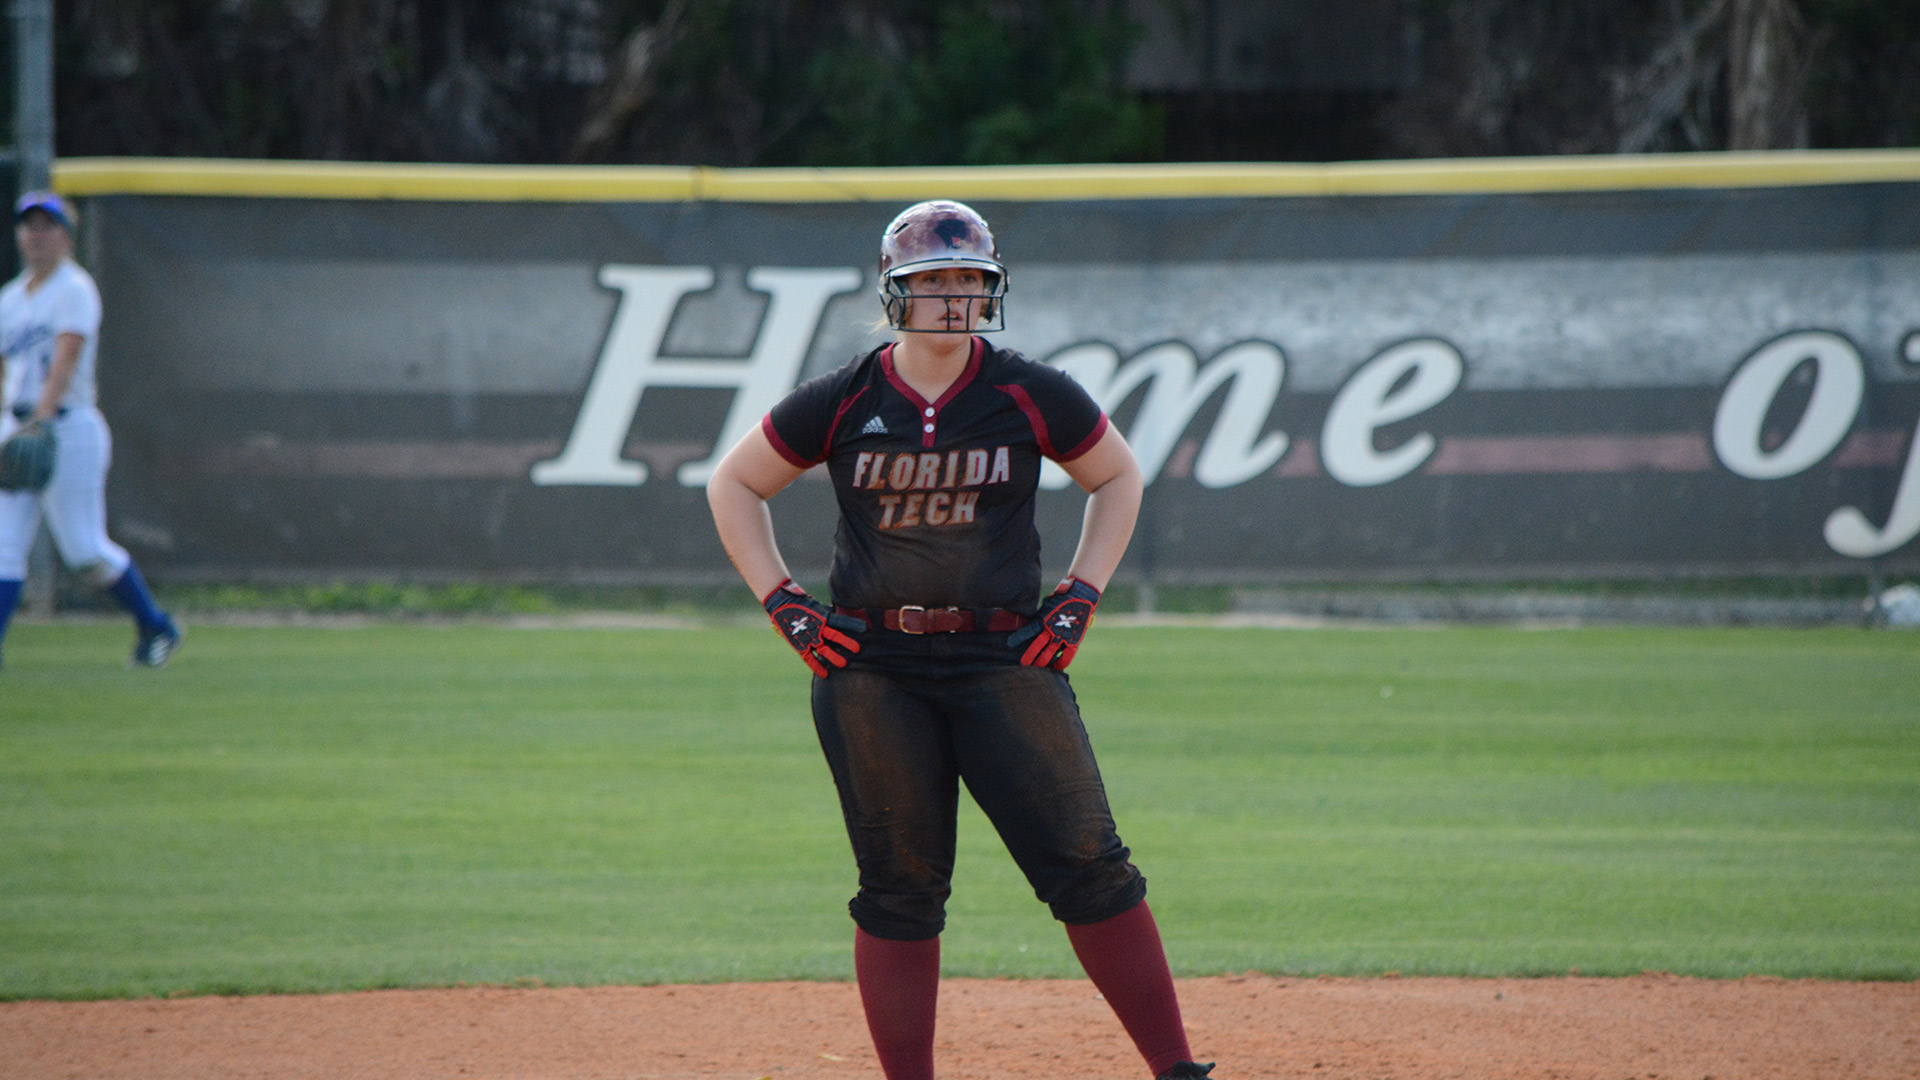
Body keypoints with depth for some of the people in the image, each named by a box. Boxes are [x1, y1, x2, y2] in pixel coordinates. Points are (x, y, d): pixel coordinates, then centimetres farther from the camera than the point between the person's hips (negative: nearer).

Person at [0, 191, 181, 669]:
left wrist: (42, 419, -32)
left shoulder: (75, 290, -7)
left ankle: (156, 626, 16)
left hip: (68, 427, -7)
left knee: (85, 549, -4)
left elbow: (67, 356, -20)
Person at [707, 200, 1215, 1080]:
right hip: (869, 670, 1)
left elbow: (1117, 477, 14)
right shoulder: (841, 404, -1)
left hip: (1005, 660, 0)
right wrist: (783, 604, 2)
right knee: (900, 890, 3)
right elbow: (733, 485, 12)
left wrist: (1080, 596, 3)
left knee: (1087, 867, -7)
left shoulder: (1031, 396, -1)